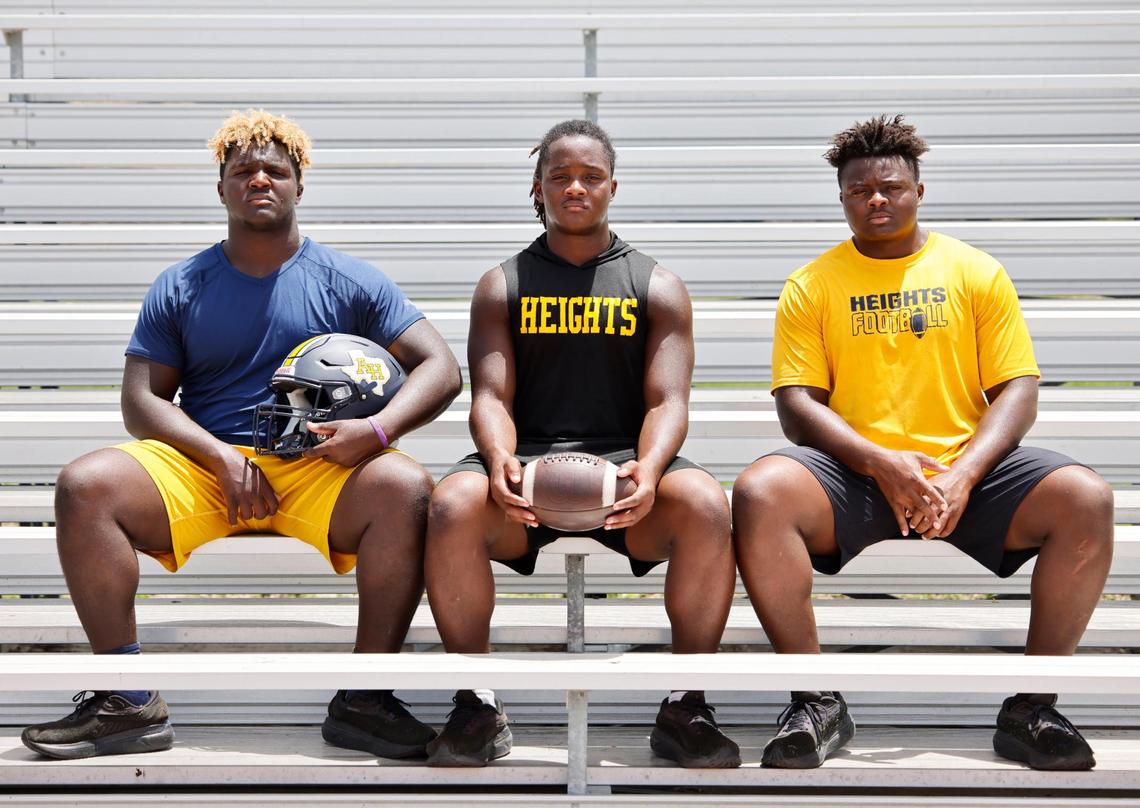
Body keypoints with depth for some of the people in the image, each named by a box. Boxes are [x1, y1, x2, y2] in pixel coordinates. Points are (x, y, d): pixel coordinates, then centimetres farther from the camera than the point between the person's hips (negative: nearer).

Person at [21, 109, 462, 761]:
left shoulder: (350, 282, 10)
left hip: (318, 468, -1)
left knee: (406, 488, -33)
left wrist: (375, 430, -16)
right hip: (202, 464, 2)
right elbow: (143, 400, 6)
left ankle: (363, 700, -23)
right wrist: (223, 458, -12)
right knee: (84, 486, -25)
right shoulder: (180, 288, 14)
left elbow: (441, 367, 4)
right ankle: (131, 706, -19)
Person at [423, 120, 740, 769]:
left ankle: (686, 708, -18)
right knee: (453, 507, -34)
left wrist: (649, 467, -22)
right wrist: (500, 460, -22)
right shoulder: (504, 285, 15)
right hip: (528, 460, 0)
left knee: (706, 505, -33)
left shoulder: (657, 287, 14)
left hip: (623, 457, 0)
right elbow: (491, 396, 3)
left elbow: (666, 401, 2)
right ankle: (479, 708, -17)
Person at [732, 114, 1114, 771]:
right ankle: (819, 704, -18)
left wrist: (962, 477, -15)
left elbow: (1018, 391, 3)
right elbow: (797, 403, 0)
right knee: (759, 494, -32)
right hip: (854, 473, -1)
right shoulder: (811, 285, 9)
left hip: (968, 471, 1)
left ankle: (1030, 708, -13)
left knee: (1086, 500, -27)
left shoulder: (977, 273, 10)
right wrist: (882, 464, -17)